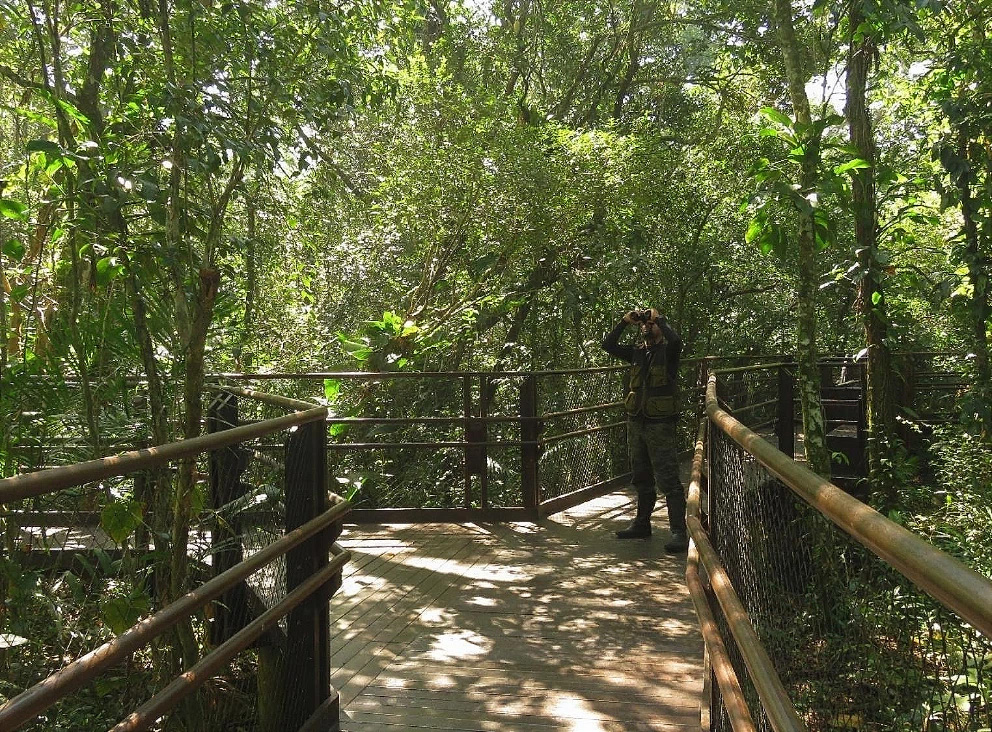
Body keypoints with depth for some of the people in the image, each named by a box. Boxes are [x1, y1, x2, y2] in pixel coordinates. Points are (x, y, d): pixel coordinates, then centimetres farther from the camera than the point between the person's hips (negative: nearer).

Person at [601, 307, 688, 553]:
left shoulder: (668, 350, -4)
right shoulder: (637, 352, 12)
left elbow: (675, 340, -27)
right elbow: (609, 345, 8)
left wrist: (658, 318, -14)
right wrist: (625, 322, 0)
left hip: (660, 424, -7)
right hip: (636, 422, 7)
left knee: (668, 481, -10)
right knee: (641, 479, 16)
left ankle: (678, 533, -10)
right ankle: (642, 524, 27)